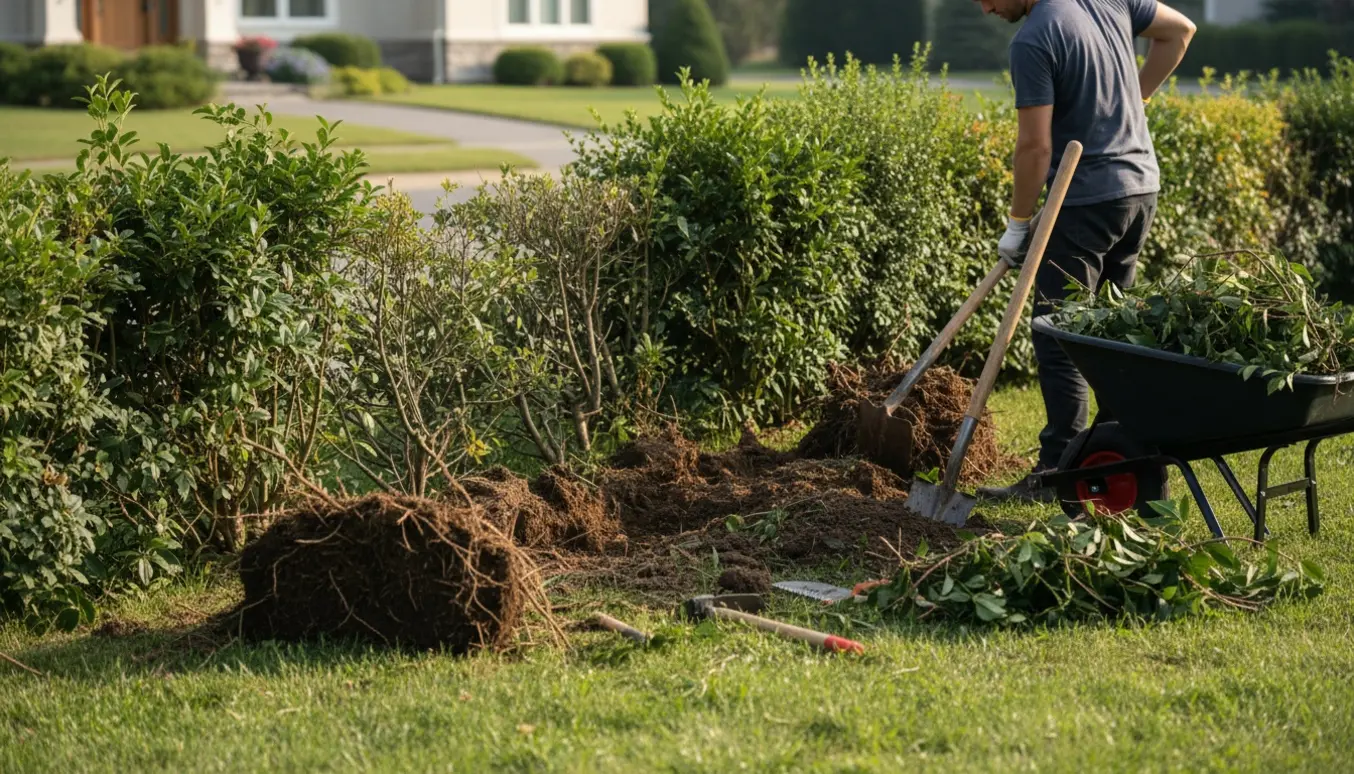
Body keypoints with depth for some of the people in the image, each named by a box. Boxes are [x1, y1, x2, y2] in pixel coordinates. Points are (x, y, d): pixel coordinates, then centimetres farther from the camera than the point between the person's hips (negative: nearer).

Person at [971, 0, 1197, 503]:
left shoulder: (1033, 42, -17)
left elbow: (1035, 145, -19)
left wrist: (1018, 224, -9)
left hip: (1086, 200, -9)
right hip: (1141, 187, 9)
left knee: (1058, 338, -4)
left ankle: (1058, 471, -5)